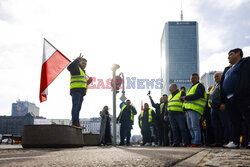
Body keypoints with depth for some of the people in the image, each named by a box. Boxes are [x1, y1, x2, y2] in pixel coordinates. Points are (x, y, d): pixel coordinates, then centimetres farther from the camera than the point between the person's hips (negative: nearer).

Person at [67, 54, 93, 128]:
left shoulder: (83, 72, 31)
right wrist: (77, 60, -24)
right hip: (76, 90, -9)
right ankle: (74, 123, -22)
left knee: (78, 108, 4)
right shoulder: (76, 68, 4)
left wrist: (86, 83, 17)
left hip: (81, 92, 9)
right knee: (75, 106, -16)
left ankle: (77, 124, 2)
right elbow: (69, 67, -19)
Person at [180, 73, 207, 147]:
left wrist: (185, 97, -10)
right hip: (189, 109, 9)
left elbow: (196, 96, -16)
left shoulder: (200, 86, -2)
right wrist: (183, 98, 7)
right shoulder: (192, 87, 27)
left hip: (195, 109, -9)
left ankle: (197, 141, -10)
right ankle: (193, 141, 13)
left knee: (195, 126, -12)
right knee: (190, 127, 9)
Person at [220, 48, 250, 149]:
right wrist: (223, 102, 17)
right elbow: (222, 86, 25)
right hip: (230, 100, 8)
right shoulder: (227, 69, 29)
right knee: (234, 121, 6)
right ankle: (234, 142, 6)